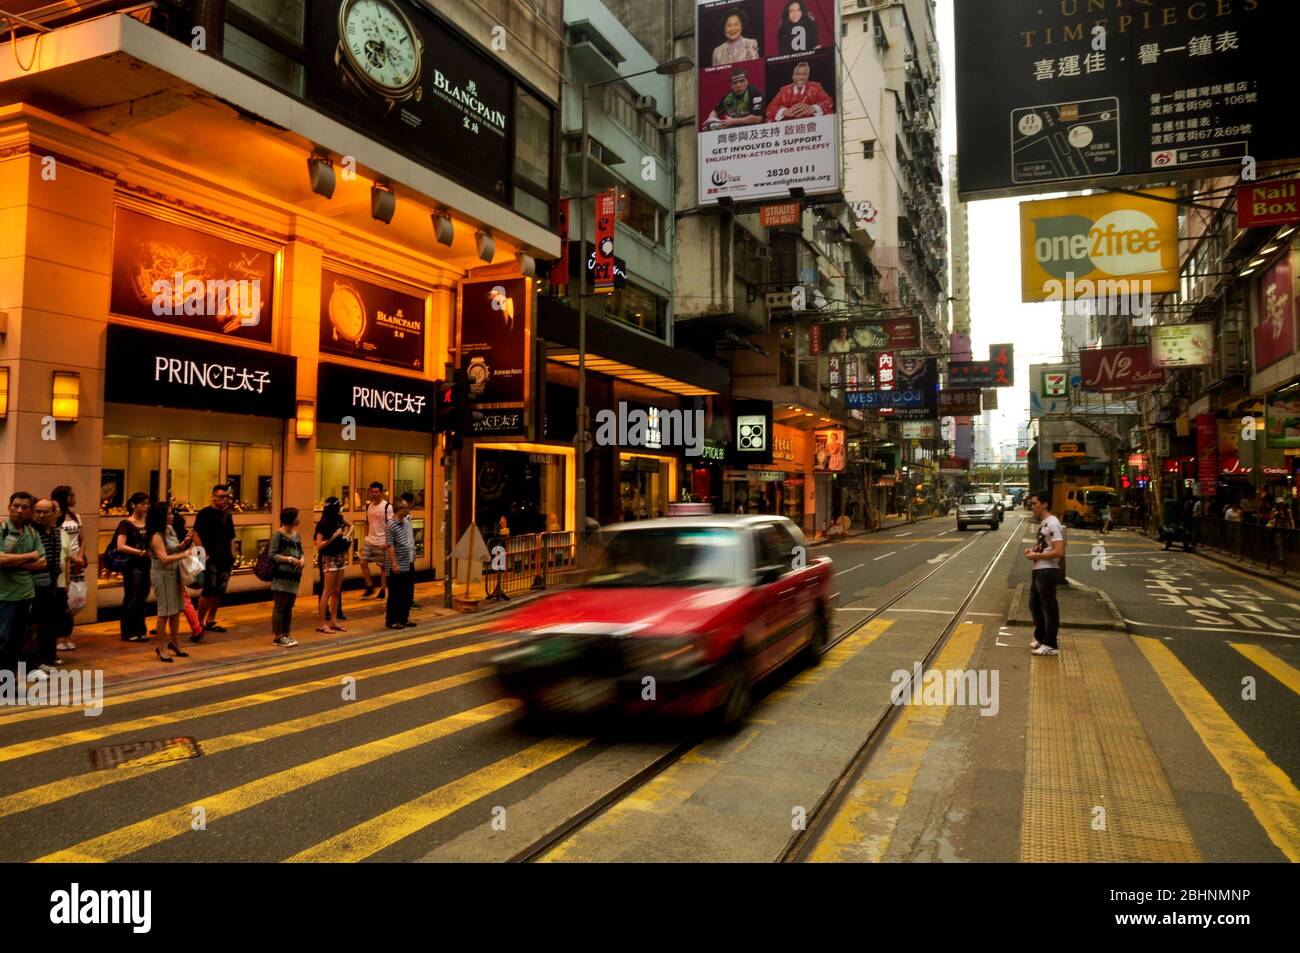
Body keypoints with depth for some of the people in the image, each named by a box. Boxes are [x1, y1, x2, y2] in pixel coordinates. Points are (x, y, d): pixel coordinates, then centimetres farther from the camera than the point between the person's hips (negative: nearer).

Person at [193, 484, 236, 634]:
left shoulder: (227, 515, 15)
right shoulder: (205, 513, -4)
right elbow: (196, 535, -9)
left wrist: (232, 555, 13)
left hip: (225, 559, 7)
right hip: (211, 559, -7)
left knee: (219, 592, 10)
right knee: (208, 591, -8)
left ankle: (210, 621, 20)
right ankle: (200, 623, 0)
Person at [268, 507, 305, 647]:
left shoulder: (297, 535, 15)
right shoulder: (278, 535, -8)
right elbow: (272, 555, -12)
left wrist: (302, 560, -1)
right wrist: (289, 559, -20)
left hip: (293, 575, 7)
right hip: (281, 575, -7)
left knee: (289, 606, 12)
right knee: (280, 606, -2)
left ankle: (286, 634, 20)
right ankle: (276, 636, 4)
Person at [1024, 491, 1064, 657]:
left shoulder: (1053, 524, -17)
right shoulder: (1042, 523, 13)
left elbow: (1059, 552, -23)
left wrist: (1036, 555, -17)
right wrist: (1033, 550, 9)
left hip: (1047, 571, -10)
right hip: (1038, 570, 10)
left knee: (1049, 607, -1)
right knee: (1035, 605, 18)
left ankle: (1050, 645, 6)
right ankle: (1040, 638, 32)